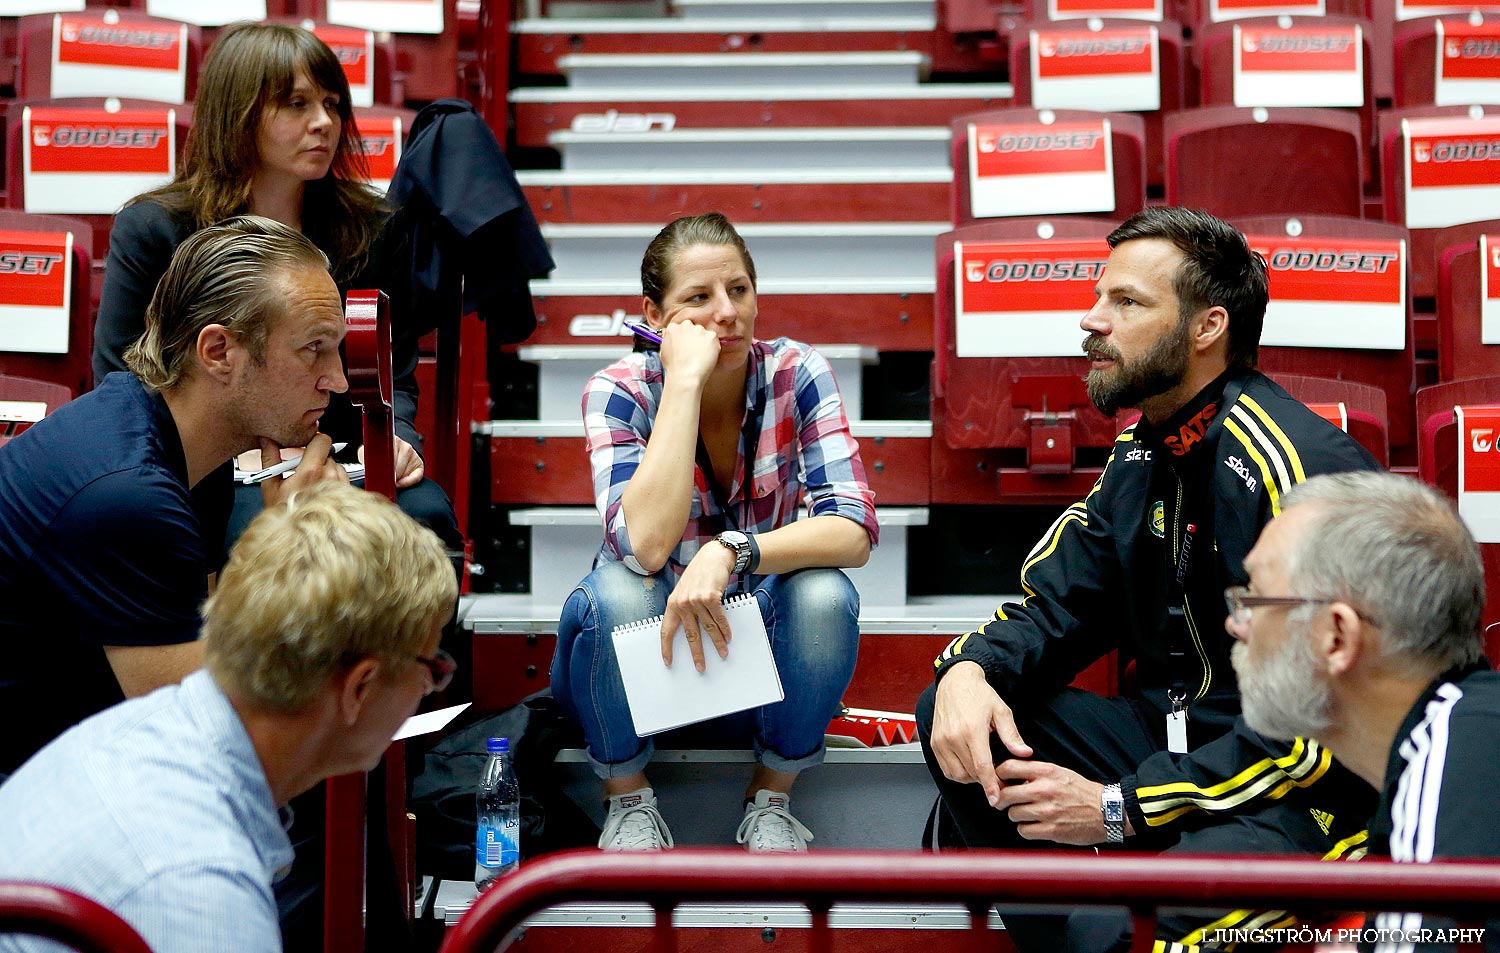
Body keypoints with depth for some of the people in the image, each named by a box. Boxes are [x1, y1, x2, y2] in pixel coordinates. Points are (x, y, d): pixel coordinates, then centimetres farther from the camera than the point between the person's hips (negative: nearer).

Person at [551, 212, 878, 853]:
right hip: (644, 646, -1)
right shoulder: (620, 391, -17)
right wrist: (685, 379, -33)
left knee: (824, 595, -30)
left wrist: (730, 553, -40)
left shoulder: (795, 374, -13)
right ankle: (628, 801, -5)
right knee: (617, 591, -33)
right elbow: (645, 544, -34)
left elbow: (854, 529, -24)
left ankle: (771, 801, -4)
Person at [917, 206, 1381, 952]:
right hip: (1171, 737, 9)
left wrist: (1124, 808, -20)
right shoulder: (1140, 454, 7)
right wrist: (969, 669, -13)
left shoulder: (1310, 471, -20)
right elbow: (1055, 604, 12)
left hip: (1302, 786, -9)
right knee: (955, 716, -5)